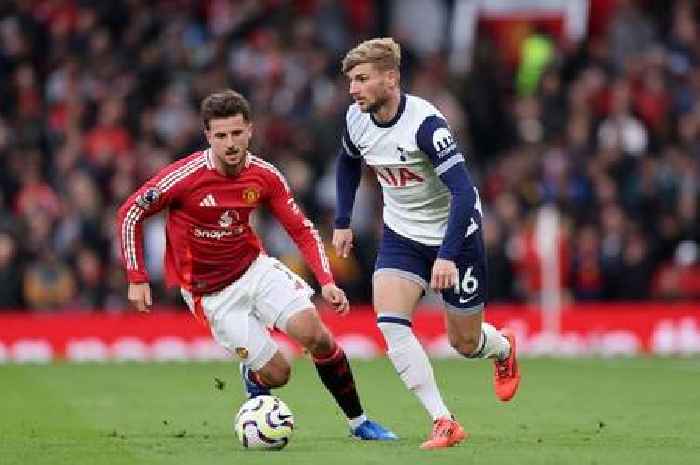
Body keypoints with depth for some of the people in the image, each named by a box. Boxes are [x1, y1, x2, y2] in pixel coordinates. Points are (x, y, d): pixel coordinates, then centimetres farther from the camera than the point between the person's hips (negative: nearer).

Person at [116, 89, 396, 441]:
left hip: (255, 268, 3)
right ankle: (254, 377, 32)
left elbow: (302, 230, 1)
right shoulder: (185, 176, -21)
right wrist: (136, 279, -11)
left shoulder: (264, 176, -9)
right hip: (212, 293, -3)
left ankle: (359, 422, 1)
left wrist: (327, 281, -12)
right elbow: (129, 214, -10)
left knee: (316, 335, -16)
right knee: (277, 373, -7)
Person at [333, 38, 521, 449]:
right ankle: (444, 423, -14)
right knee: (389, 322, -19)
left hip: (454, 233, -5)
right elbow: (348, 164, 16)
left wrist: (448, 255, -39)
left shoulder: (425, 123, -29)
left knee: (464, 343, 7)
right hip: (402, 236, 5)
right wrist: (343, 222, 14)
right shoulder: (357, 120, -9)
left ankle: (504, 350, 46)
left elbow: (464, 192, -33)